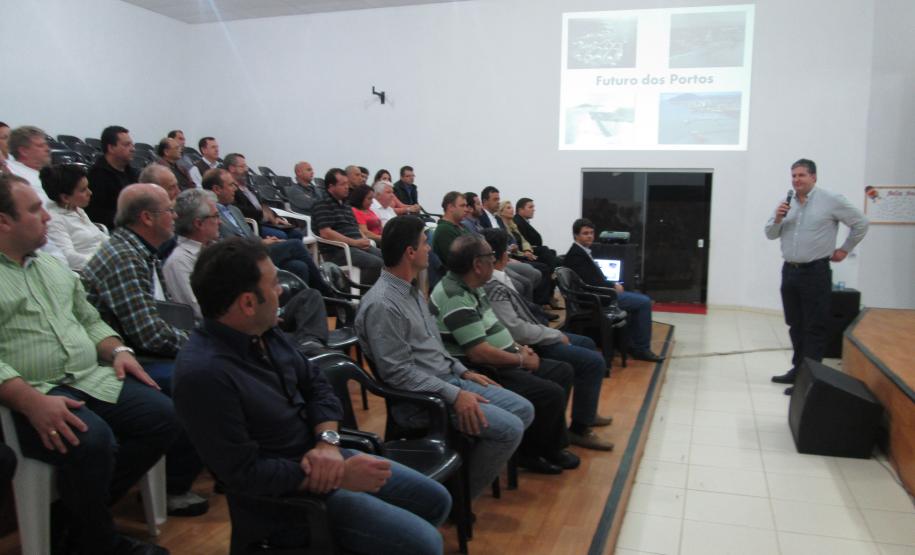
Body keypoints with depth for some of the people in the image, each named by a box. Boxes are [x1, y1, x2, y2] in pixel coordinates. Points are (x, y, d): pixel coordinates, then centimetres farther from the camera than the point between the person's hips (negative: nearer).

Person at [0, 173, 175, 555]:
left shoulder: (54, 268, 19)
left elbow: (89, 320, 24)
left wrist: (116, 350, 4)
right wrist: (33, 403, -28)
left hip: (92, 379, 7)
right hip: (32, 394, -7)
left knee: (164, 416, -11)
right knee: (92, 438, -33)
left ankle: (82, 510, 3)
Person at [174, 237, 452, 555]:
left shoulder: (263, 332, -2)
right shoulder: (203, 374, -28)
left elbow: (315, 383, 7)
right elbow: (245, 474, -26)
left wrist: (327, 441, -12)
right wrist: (340, 478, -22)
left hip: (316, 454, 8)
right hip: (289, 490, -8)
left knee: (436, 500, 14)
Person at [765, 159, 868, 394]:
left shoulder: (831, 200, -5)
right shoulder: (786, 203, 8)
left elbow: (861, 223, 3)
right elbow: (770, 235, 10)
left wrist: (844, 249, 5)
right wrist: (777, 219, -9)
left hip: (815, 271, -6)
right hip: (789, 270, 6)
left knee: (814, 327, -3)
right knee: (795, 325, 14)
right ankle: (798, 369, 25)